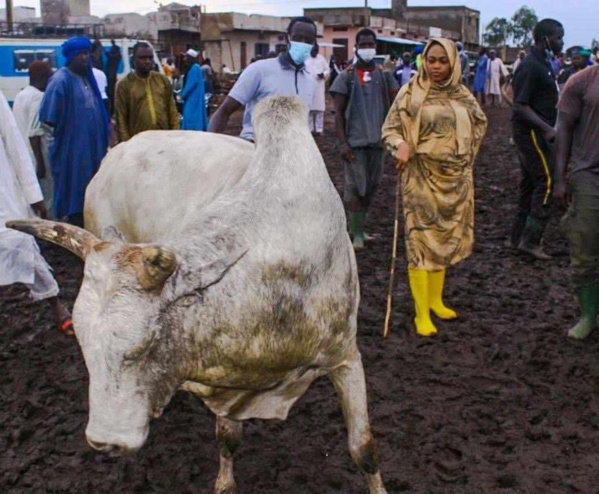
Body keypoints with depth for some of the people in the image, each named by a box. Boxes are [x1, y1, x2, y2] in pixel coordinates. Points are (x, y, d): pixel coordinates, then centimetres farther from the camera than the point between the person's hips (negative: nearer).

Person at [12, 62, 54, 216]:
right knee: (41, 201, -6)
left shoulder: (21, 95, 15)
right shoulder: (38, 97, -14)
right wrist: (40, 162, -20)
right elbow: (34, 133, -20)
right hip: (34, 158, -10)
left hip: (23, 157, 10)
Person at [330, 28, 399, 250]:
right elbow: (339, 113, -3)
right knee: (355, 187, -3)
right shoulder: (346, 76, -1)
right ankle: (357, 234, 3)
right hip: (355, 141, -4)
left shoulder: (385, 76, 7)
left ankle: (360, 225, 27)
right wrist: (343, 143, -11)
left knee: (372, 186, 11)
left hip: (378, 140, 4)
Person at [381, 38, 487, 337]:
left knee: (445, 238, 12)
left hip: (456, 178, 5)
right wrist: (401, 145, -24)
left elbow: (480, 123, 21)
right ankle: (422, 314, 1)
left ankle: (436, 300, 27)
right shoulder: (410, 93, -7)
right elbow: (389, 128, -5)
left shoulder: (463, 95, 5)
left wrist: (467, 155, 13)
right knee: (421, 241, -4)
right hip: (421, 177, -5)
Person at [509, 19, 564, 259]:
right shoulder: (531, 67, -17)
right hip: (531, 132, -10)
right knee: (546, 181, -9)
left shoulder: (542, 64, 15)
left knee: (531, 183, 13)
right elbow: (520, 105, -22)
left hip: (535, 133, 10)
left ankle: (518, 237, 20)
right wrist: (546, 128, -27)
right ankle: (530, 240, -5)